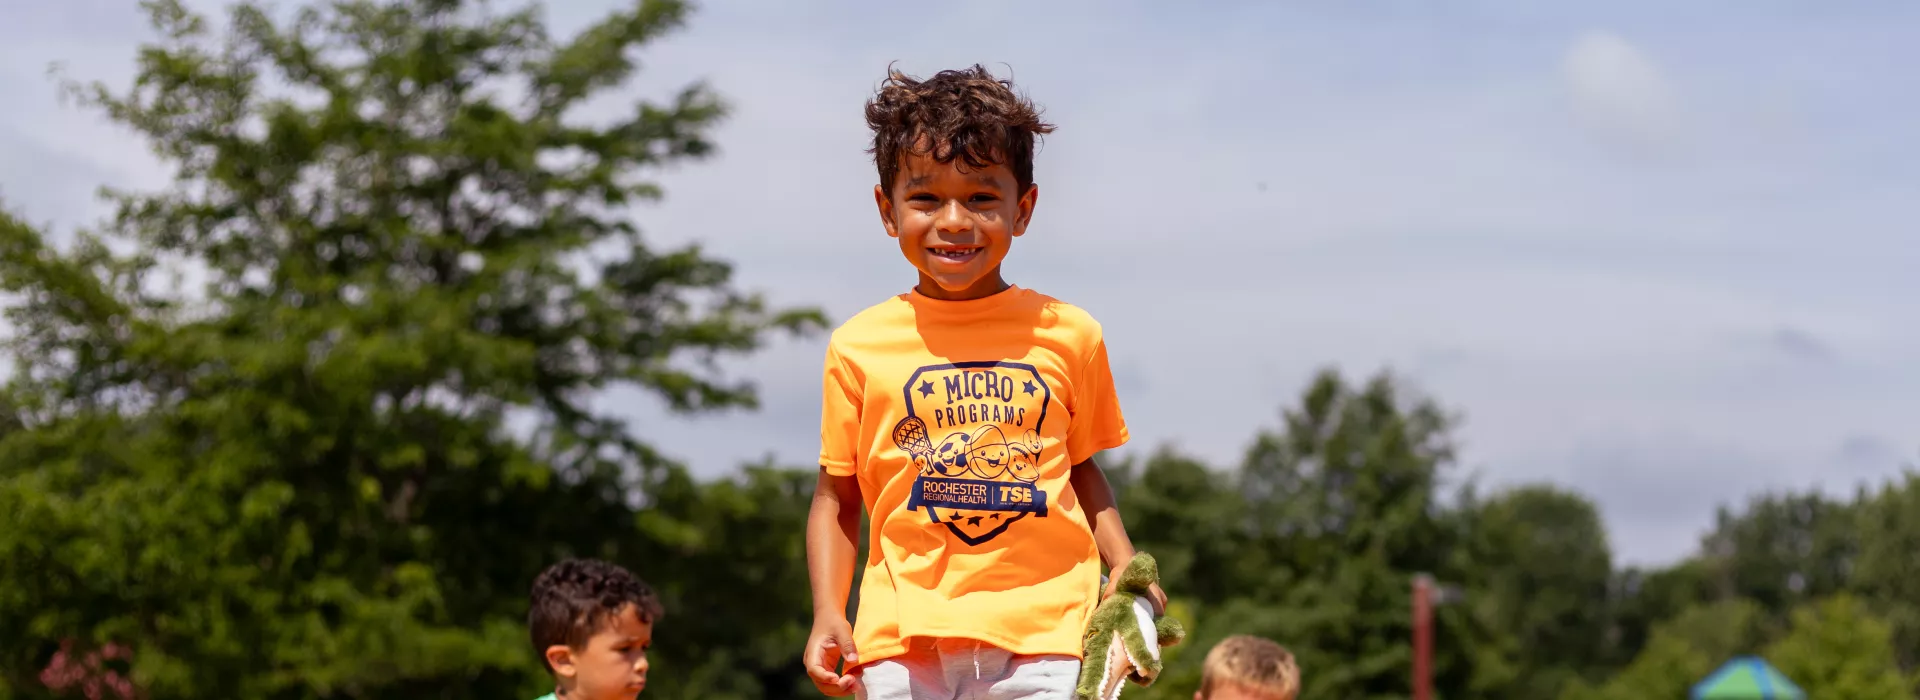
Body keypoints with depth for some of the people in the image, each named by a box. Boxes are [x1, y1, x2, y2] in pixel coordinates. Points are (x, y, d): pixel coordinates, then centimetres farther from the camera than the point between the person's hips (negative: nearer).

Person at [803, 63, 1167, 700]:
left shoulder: (1067, 335, 8)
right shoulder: (860, 347, 5)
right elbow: (837, 495, 10)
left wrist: (1127, 571, 4)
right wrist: (827, 614, -1)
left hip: (1042, 627, 0)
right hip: (904, 637, 0)